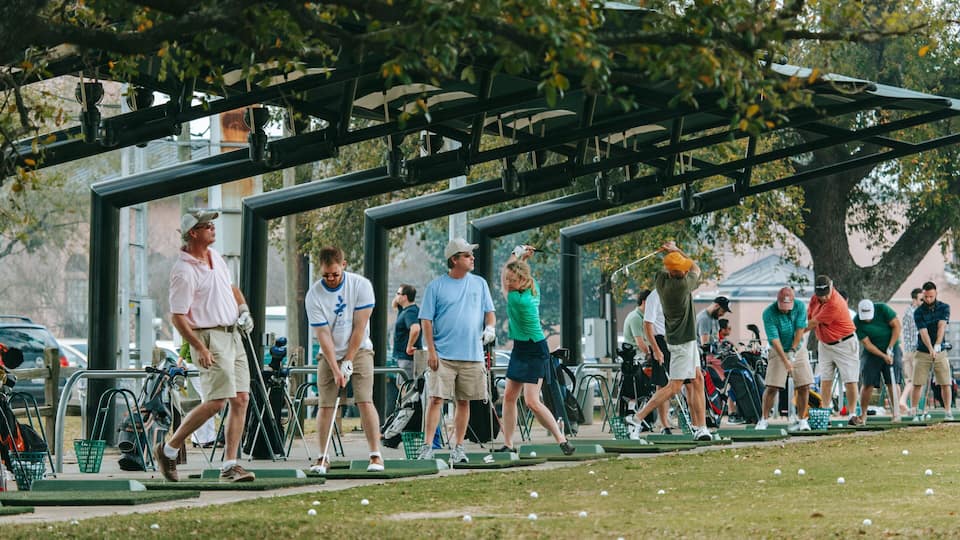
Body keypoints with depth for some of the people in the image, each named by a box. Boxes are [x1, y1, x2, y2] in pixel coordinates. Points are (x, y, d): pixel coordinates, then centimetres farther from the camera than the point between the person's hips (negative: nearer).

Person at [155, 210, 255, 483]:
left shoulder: (215, 257, 12)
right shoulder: (184, 270, -15)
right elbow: (177, 317, -17)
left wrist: (244, 309, 11)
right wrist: (200, 348, -23)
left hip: (233, 335, 9)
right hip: (209, 337, -9)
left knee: (241, 399, 1)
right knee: (216, 401, -15)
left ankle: (229, 466, 3)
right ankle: (168, 450, 0)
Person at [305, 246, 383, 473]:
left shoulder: (360, 285, -13)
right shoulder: (313, 295, -12)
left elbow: (359, 327, -12)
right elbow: (323, 335, -13)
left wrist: (348, 362, -13)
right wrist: (335, 369, -19)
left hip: (359, 351, -1)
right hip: (329, 355, 1)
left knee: (365, 401, -12)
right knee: (326, 405, -5)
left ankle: (375, 455, -12)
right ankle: (323, 457, 2)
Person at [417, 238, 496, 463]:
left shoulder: (480, 284, 11)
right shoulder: (436, 286, 1)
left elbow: (489, 311, 14)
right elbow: (426, 320, 0)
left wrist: (490, 327, -8)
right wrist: (431, 351, -8)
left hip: (472, 355, 3)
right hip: (443, 355, -3)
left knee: (464, 402, 6)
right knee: (436, 399, -10)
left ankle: (458, 447, 13)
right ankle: (427, 446, -10)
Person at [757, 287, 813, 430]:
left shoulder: (800, 306, -13)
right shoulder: (769, 313, -21)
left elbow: (800, 330, -10)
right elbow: (774, 339, -23)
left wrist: (793, 350, -13)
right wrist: (785, 361, -28)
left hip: (798, 349, 3)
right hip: (778, 351, -3)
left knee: (804, 386, -5)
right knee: (772, 387, -10)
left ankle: (802, 419, 5)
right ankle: (764, 420, 0)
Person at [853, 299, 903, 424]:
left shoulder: (882, 309, -16)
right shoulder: (857, 322, -16)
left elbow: (897, 326, -11)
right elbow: (867, 343, -16)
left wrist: (890, 348, -14)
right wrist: (884, 356, -25)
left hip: (891, 347, 0)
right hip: (872, 352, 0)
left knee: (892, 382, -7)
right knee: (868, 384, -5)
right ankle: (863, 414, 6)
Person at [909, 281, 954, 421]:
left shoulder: (944, 308, -2)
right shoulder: (918, 312, -8)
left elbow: (941, 326, -16)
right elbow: (923, 333, -19)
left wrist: (937, 344, -31)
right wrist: (931, 350, -34)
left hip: (940, 352, 1)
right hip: (922, 353, -1)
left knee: (945, 383, -2)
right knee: (917, 384, -5)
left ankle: (948, 412, 4)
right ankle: (913, 412, -1)